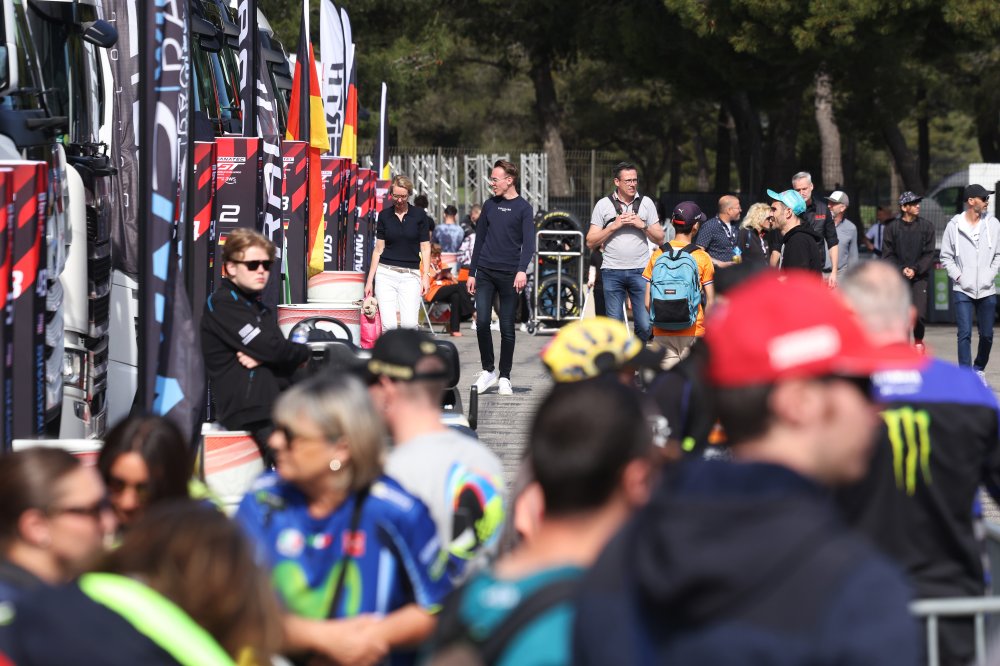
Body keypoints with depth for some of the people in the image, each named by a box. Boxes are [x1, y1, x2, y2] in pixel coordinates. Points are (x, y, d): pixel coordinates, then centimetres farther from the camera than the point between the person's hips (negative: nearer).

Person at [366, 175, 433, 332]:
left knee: (409, 324, -13)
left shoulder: (419, 214, 3)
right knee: (388, 325, -8)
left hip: (411, 275, -1)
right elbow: (378, 249, 11)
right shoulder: (384, 216, 7)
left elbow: (425, 248, 4)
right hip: (386, 273, 1)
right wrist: (370, 280, 9)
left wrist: (426, 275, -6)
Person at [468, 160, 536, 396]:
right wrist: (472, 273, 13)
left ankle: (504, 377, 9)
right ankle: (488, 370, 6)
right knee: (482, 322, -7)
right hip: (485, 272, 3)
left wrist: (522, 270, -24)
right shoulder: (489, 205, 12)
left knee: (507, 327, 1)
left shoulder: (523, 208, 0)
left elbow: (528, 243, -9)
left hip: (509, 275, -3)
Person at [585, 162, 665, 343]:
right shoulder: (604, 205, 6)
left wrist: (643, 226, -6)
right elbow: (591, 242, 4)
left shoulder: (646, 203, 10)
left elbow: (660, 239, 11)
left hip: (640, 271, 0)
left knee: (645, 324, -6)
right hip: (612, 272, 0)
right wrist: (613, 226, -7)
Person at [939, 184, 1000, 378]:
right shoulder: (954, 226, -2)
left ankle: (979, 369, 30)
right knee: (965, 334, -9)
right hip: (963, 290, -2)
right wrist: (958, 276, -5)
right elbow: (946, 257, 5)